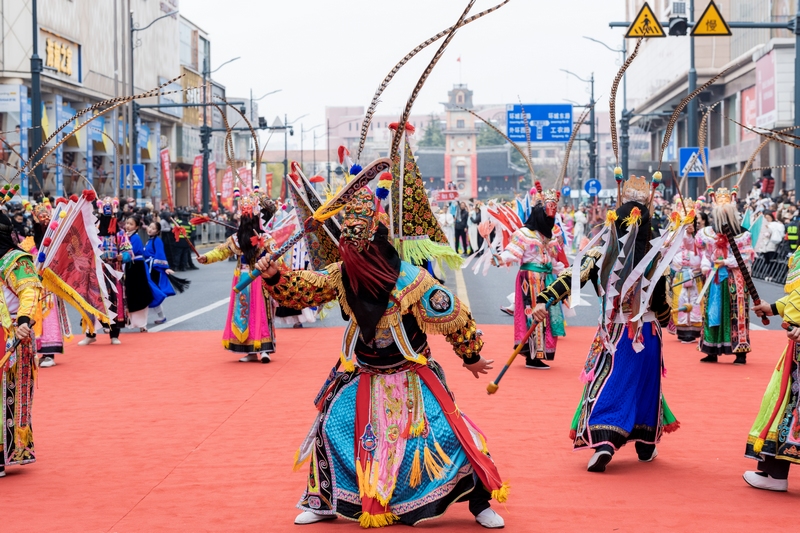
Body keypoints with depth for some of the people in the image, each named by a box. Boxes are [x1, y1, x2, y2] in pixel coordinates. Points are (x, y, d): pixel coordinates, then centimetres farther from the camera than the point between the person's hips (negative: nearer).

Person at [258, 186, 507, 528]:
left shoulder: (411, 281, -24)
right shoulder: (342, 275, -10)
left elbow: (454, 318, -13)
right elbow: (301, 290, -5)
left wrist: (471, 356, -1)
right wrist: (274, 275, -26)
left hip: (411, 377, -4)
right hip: (364, 375, 4)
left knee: (445, 434, -11)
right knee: (332, 427, -2)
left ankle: (479, 502, 7)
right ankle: (325, 501, 18)